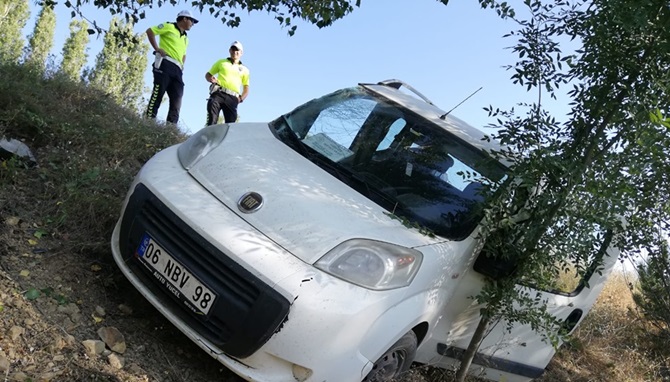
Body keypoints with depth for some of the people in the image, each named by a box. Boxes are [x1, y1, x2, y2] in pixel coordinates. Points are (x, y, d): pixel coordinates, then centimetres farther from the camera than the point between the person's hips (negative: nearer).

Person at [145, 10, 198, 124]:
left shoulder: (185, 38, 29)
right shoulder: (169, 27, 7)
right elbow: (150, 31, 2)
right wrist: (157, 49, -5)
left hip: (177, 69, 7)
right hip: (165, 63, -7)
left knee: (177, 98, -4)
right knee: (158, 92, -14)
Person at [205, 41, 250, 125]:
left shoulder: (244, 70, 22)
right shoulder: (221, 62, 22)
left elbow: (246, 88, 20)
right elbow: (208, 74, 23)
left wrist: (241, 98, 1)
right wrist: (211, 79, -2)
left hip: (232, 98, 1)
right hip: (218, 93, -1)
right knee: (212, 122, -16)